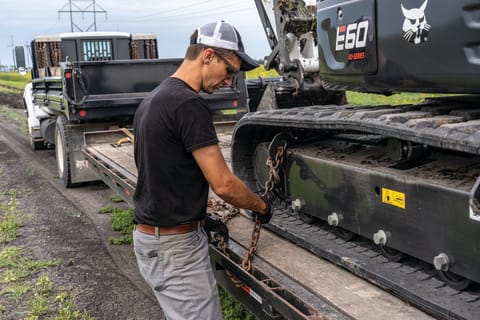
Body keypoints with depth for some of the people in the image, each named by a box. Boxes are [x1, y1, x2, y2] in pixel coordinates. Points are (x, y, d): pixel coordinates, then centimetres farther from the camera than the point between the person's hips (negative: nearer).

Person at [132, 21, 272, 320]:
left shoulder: (154, 99, 10)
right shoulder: (189, 104, -20)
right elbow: (223, 184, -20)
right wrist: (261, 206, -2)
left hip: (150, 235, 10)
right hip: (174, 246, -10)